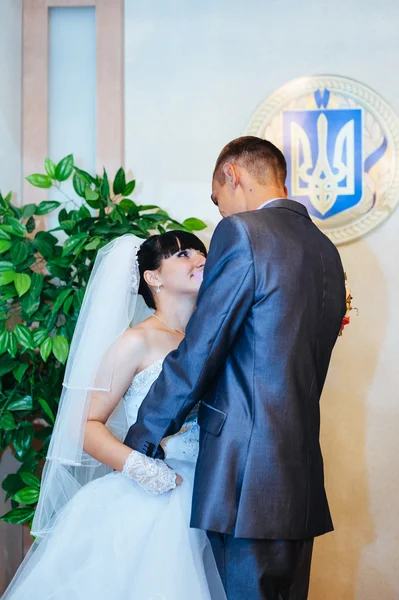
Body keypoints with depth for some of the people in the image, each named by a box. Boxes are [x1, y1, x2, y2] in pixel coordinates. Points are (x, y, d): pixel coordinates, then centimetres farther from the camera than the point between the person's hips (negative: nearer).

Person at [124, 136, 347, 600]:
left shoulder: (241, 232, -10)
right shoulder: (326, 250, 14)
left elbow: (198, 353, -12)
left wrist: (139, 443, -1)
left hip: (247, 474, -8)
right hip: (303, 474, 8)